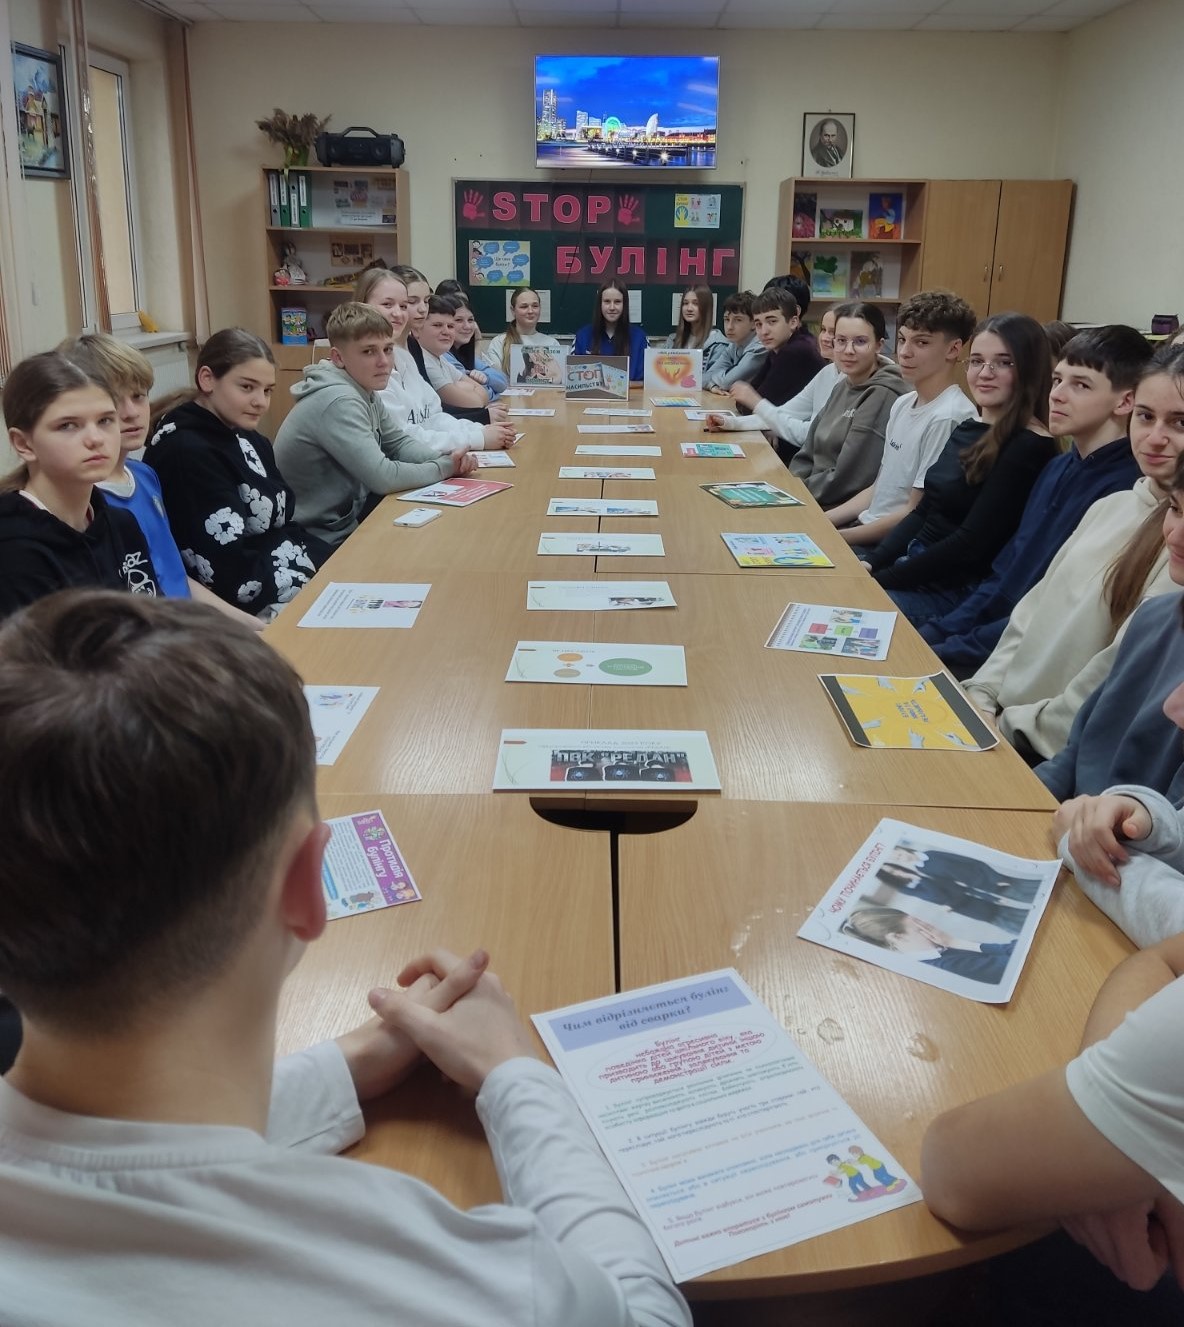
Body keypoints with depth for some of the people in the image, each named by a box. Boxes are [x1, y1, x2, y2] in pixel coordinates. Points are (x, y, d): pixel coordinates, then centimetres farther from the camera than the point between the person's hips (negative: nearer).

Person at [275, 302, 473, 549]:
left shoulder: (365, 391, 3)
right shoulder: (338, 402, -23)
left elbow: (399, 442, 13)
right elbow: (382, 477, -28)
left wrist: (446, 458, -6)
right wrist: (444, 467, -13)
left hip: (347, 521, 8)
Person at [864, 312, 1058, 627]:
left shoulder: (1029, 448, -14)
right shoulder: (968, 429, 12)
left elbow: (972, 543, -19)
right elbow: (924, 512, 13)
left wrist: (878, 579, -17)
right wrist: (870, 562, -2)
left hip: (958, 589, -8)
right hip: (917, 564, 8)